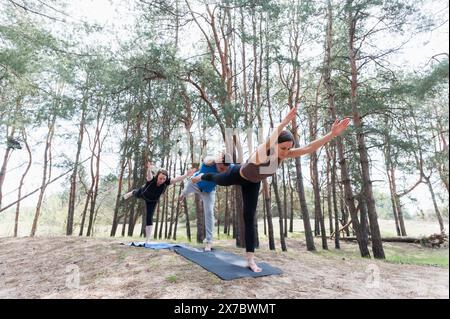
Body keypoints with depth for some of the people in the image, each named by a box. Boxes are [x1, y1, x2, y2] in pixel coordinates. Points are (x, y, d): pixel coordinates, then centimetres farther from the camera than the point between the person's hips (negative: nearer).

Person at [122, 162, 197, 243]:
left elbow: (176, 179, -52)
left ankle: (147, 240, 11)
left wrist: (186, 175, -68)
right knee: (135, 194, 36)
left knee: (149, 218, -1)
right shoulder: (151, 179, -43)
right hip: (142, 193, 0)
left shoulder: (166, 182, -38)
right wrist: (149, 169, -89)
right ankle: (130, 193, 76)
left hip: (152, 201, 1)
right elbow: (149, 175, -67)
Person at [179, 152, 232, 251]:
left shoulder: (229, 168, -34)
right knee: (186, 190, 32)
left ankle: (208, 241, 0)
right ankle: (183, 194, 73)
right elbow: (207, 161, -69)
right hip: (195, 183, 0)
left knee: (209, 212, -11)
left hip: (209, 191, 0)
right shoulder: (211, 162, -46)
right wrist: (215, 159, -92)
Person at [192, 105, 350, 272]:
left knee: (250, 218, 1)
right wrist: (283, 123, -80)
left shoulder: (283, 155, -28)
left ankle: (250, 258, 10)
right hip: (237, 175, -4)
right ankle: (202, 176, 64)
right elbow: (268, 143, -67)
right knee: (218, 180, 28)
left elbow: (308, 148, -38)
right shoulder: (261, 154, -43)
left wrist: (332, 134, -49)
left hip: (253, 182, 4)